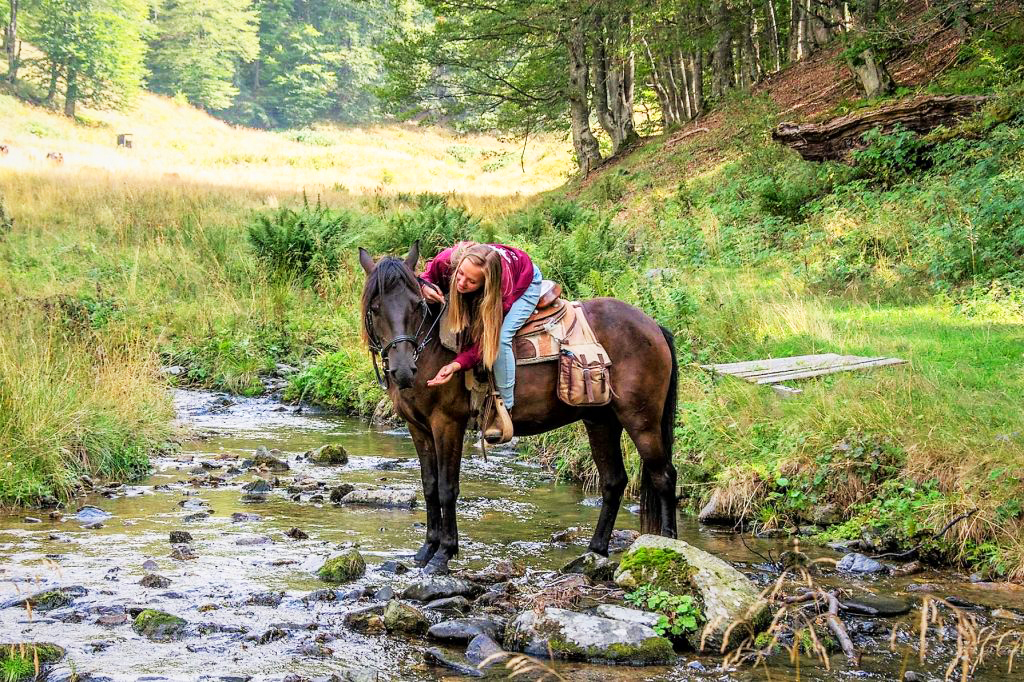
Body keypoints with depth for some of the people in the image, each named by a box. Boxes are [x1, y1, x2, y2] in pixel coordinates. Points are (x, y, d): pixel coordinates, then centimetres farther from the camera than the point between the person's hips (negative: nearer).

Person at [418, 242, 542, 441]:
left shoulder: (501, 290, -44)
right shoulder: (447, 261, -37)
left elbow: (486, 338, -34)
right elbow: (427, 276, -11)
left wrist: (456, 365, -46)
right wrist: (424, 287, -36)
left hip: (526, 283, -6)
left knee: (499, 338, -26)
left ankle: (504, 409, -14)